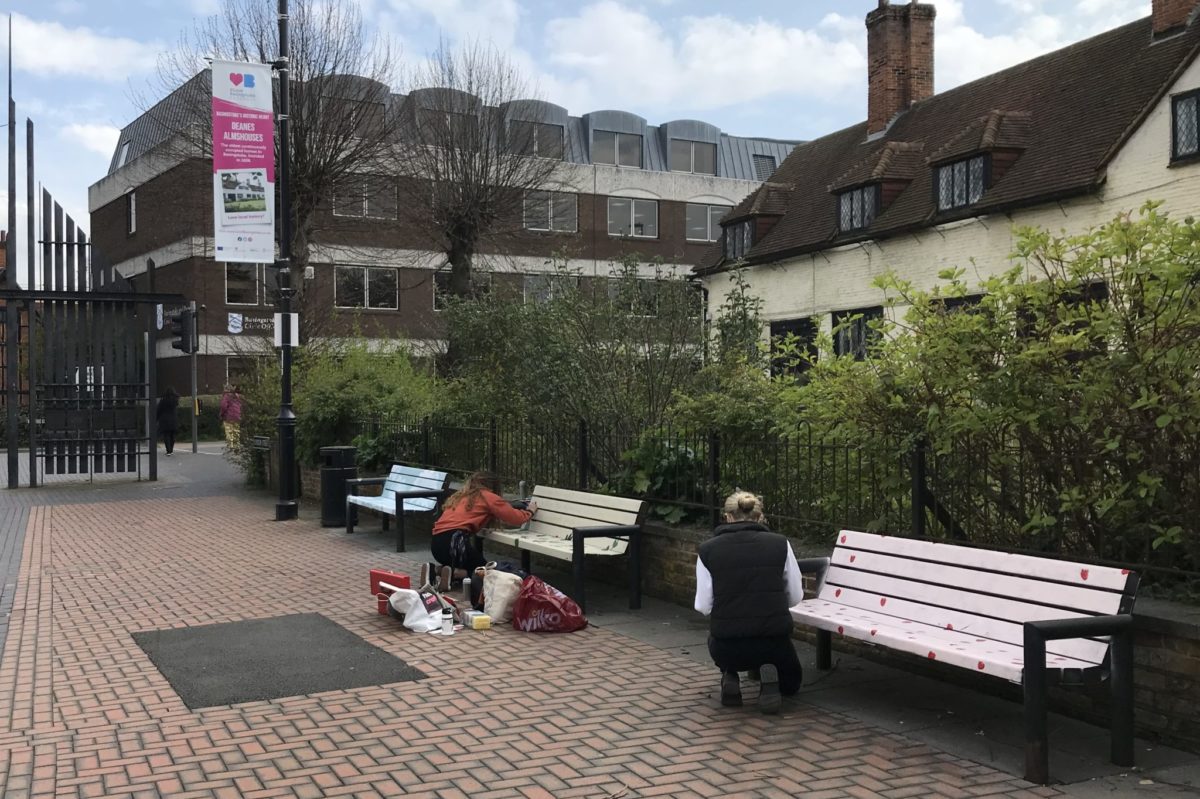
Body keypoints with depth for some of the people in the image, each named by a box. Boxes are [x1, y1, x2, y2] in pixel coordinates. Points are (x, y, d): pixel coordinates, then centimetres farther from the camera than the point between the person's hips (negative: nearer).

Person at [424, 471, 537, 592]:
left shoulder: (460, 496, 27)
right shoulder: (487, 496, 7)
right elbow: (516, 518, 7)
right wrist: (530, 511, 28)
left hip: (437, 543, 7)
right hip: (455, 541, -7)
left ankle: (435, 570, 2)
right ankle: (453, 573, -13)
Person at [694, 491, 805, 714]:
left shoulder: (708, 549, -2)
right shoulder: (780, 544, -1)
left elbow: (703, 606, -1)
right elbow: (795, 596, 5)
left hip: (727, 650, 1)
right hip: (773, 643, -1)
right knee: (790, 683, 33)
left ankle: (730, 678, 11)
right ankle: (768, 676, -2)